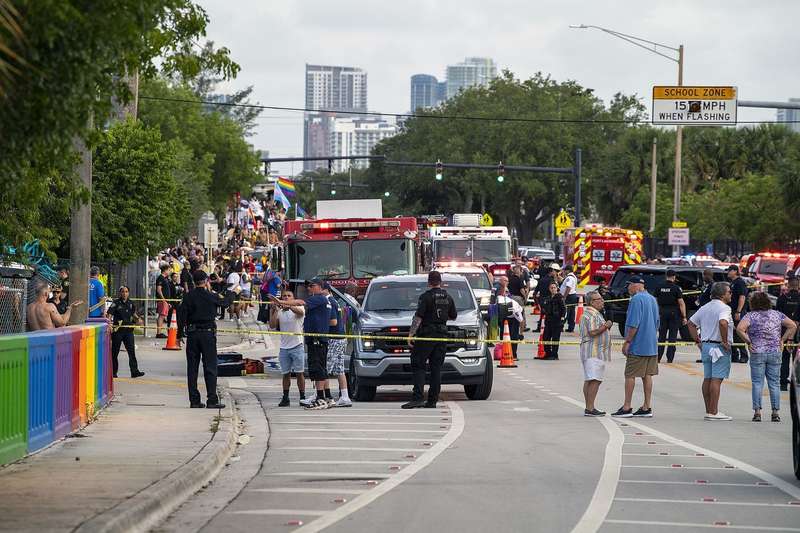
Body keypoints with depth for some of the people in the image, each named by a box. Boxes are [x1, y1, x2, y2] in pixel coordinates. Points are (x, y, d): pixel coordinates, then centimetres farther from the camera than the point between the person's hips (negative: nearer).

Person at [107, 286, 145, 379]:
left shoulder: (130, 303, 10)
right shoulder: (116, 303, -6)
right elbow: (110, 314, -18)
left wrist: (137, 319, 16)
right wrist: (109, 323, -32)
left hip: (128, 329, 4)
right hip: (118, 330, -4)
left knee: (131, 350, -2)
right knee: (114, 352, 5)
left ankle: (134, 371, -3)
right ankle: (113, 372, 14)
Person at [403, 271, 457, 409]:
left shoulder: (426, 297, -9)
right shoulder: (448, 298, 9)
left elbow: (418, 317, -14)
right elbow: (453, 316, 19)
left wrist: (411, 334, -14)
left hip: (426, 335, -5)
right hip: (442, 335, 5)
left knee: (418, 366, -4)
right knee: (436, 368, 7)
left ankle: (417, 398, -17)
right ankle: (432, 400, 6)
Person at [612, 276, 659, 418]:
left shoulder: (636, 299, -13)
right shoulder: (652, 299, 15)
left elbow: (634, 324, -19)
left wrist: (627, 342, -15)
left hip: (637, 346, -8)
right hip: (652, 345, 8)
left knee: (630, 375, -3)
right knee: (647, 375, 8)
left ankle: (627, 407, -2)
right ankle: (646, 408, 8)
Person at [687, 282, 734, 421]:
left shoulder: (705, 308, 14)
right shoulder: (724, 308, -13)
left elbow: (691, 323, 18)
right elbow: (723, 322, -32)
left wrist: (698, 340, 16)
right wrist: (724, 341, -21)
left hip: (705, 346, 8)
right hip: (719, 347, -8)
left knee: (707, 378, 11)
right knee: (716, 379, -7)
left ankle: (709, 411, 15)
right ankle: (713, 412, -9)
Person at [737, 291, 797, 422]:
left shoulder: (751, 316, -4)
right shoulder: (777, 315, 6)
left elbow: (740, 328, -18)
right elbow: (793, 326, 4)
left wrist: (748, 342, -8)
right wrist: (782, 340, 7)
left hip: (757, 353, -2)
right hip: (775, 353, 2)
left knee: (757, 383, 2)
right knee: (774, 383, 7)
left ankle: (757, 412, -3)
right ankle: (775, 413, 7)